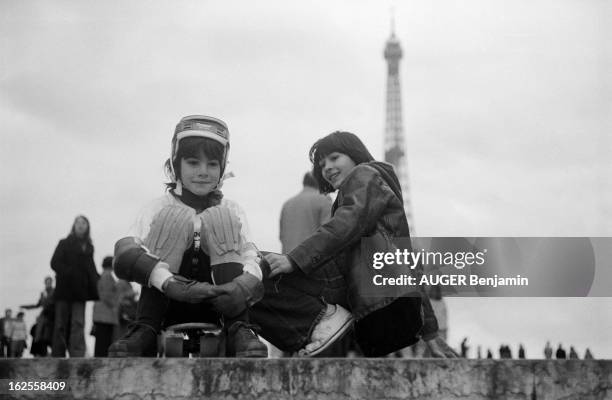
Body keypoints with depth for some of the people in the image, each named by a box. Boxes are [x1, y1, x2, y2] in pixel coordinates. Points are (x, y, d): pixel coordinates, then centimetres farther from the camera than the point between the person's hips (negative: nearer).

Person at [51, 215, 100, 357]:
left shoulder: (89, 247, 17)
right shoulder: (64, 244, 8)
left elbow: (91, 269, 17)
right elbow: (55, 263, -3)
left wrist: (96, 284, 0)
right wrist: (69, 273, -18)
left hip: (80, 291, 2)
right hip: (64, 289, -2)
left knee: (78, 324, -10)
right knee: (61, 325, 0)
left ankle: (77, 356, -18)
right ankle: (57, 356, 5)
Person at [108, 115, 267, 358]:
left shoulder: (231, 211, 6)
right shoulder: (162, 208, 1)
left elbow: (252, 259, -10)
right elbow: (124, 256, -16)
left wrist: (244, 284, -36)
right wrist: (170, 283, -35)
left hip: (216, 310, 1)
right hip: (168, 311, -1)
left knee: (221, 219, -17)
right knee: (173, 218, -20)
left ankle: (238, 331, -24)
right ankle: (144, 331, -25)